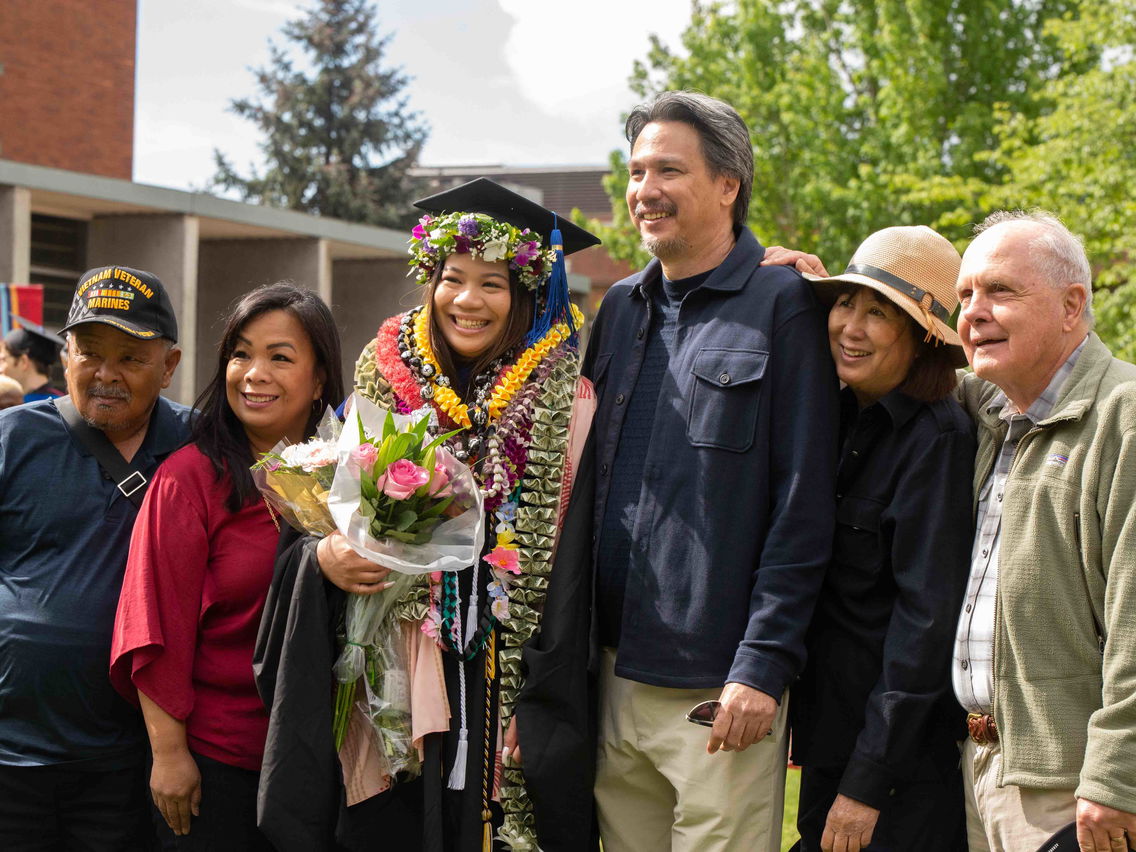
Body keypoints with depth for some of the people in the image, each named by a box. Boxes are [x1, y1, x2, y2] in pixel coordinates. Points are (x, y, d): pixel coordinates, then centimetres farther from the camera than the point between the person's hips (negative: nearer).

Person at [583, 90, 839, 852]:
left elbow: (803, 509, -9)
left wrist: (764, 666, -14)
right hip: (615, 673, 6)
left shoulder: (782, 303, -5)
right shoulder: (621, 308, 14)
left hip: (719, 686, -6)